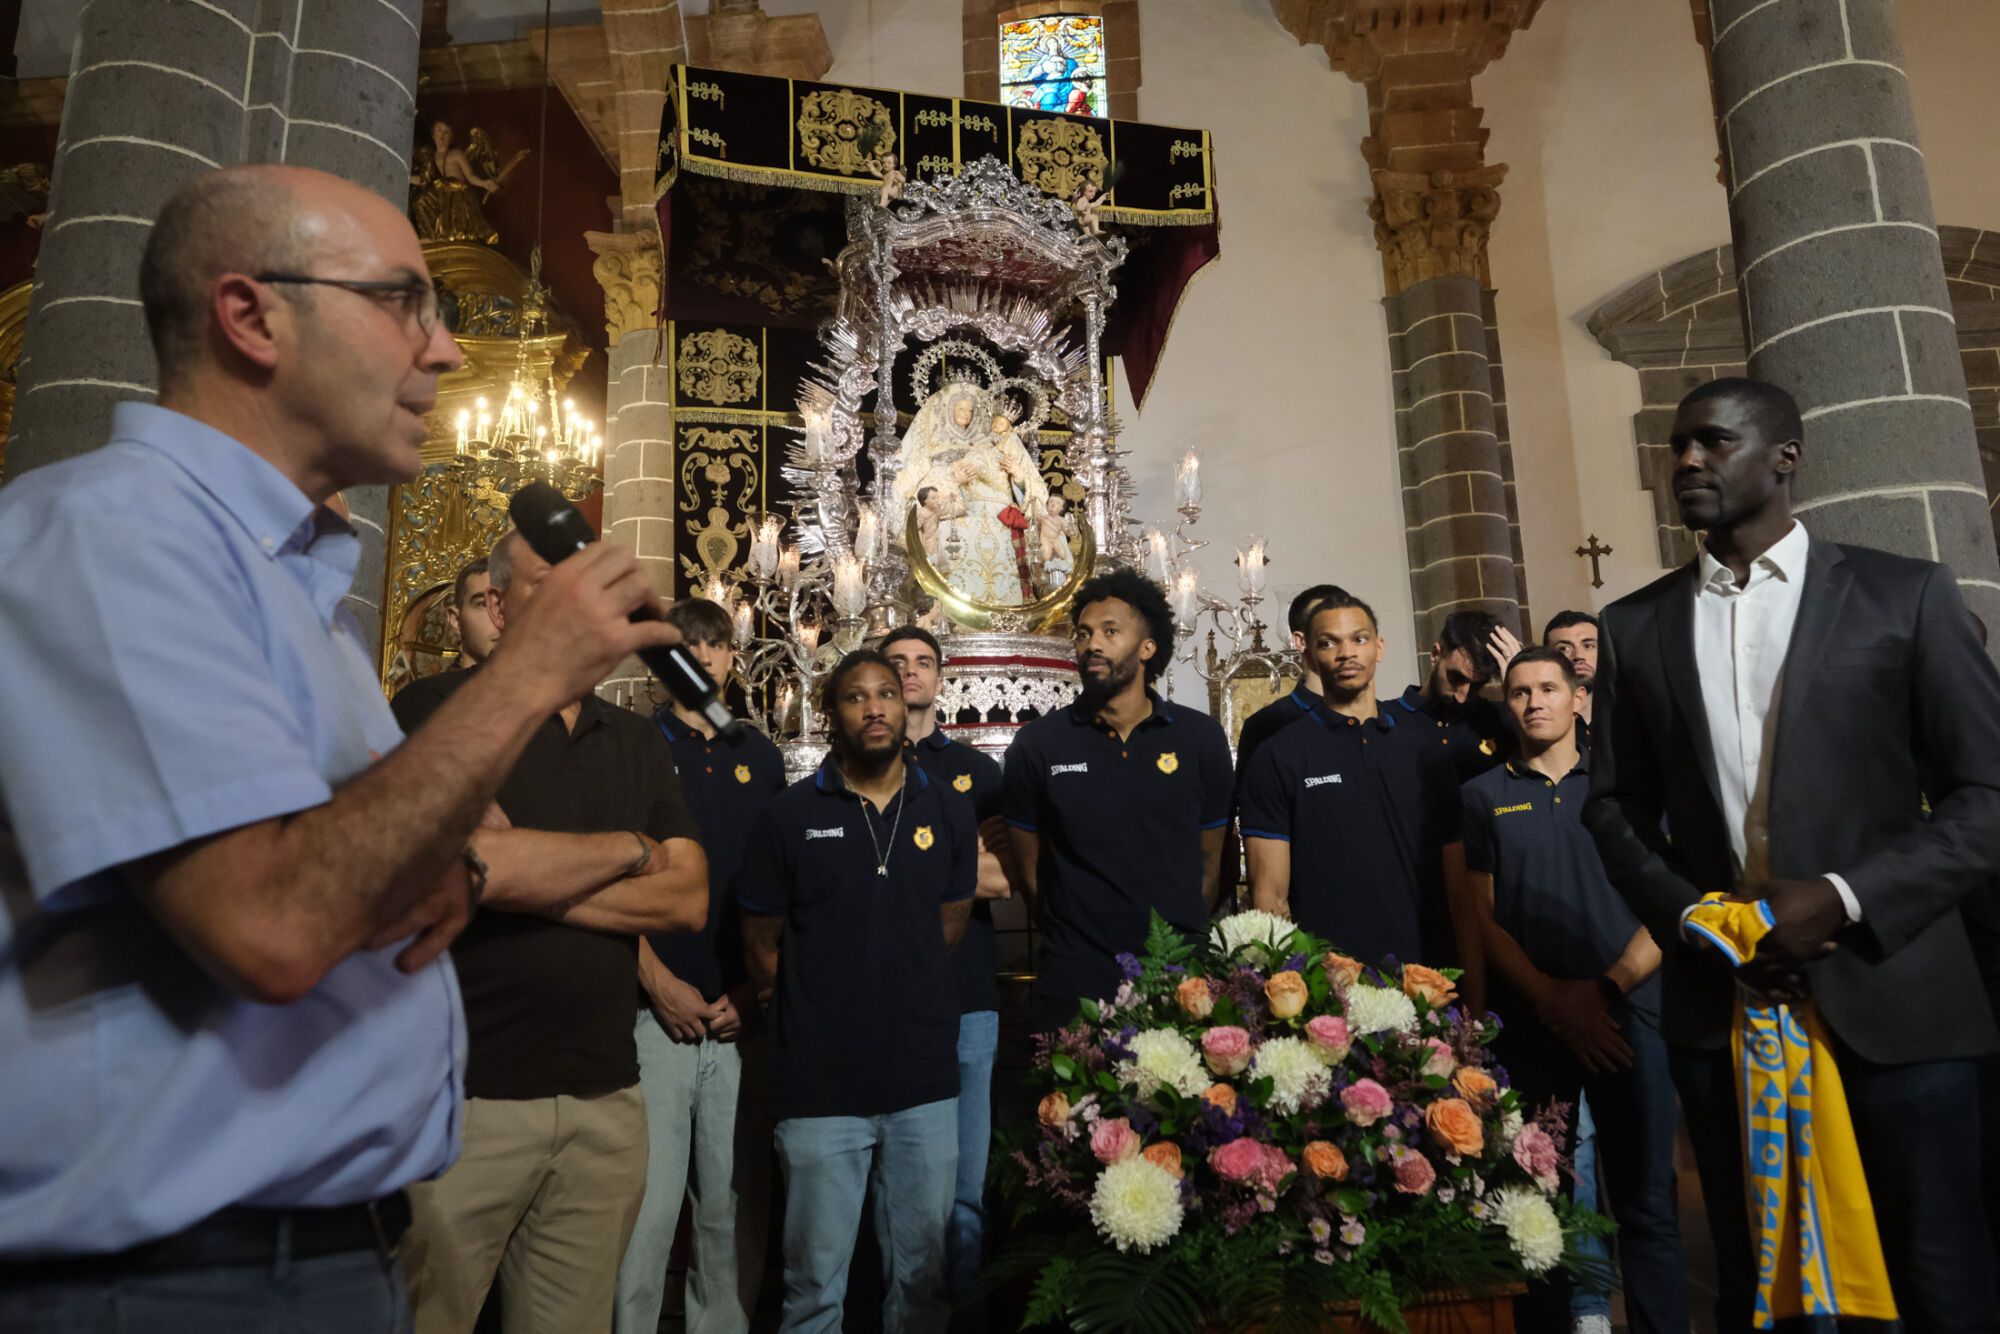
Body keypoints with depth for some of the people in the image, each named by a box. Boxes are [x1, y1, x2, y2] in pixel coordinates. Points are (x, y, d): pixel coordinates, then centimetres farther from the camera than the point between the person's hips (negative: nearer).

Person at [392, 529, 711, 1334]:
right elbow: (473, 861, -21)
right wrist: (629, 849, -5)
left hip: (606, 1101, 5)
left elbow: (689, 898, 2)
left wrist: (533, 881, -12)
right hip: (459, 1097, -4)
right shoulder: (436, 710, -5)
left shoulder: (636, 741, 12)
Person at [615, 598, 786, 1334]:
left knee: (736, 1209, 10)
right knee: (648, 1210, -2)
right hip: (656, 1014, -3)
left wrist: (757, 988, 2)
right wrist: (659, 982, -9)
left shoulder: (760, 756, 12)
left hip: (742, 1016, 3)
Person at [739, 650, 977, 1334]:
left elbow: (947, 927, 12)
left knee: (923, 1269, 15)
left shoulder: (949, 814, 4)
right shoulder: (787, 816, -3)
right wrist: (819, 1015, 4)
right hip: (820, 1082, -2)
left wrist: (898, 997, 6)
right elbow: (761, 945, 2)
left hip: (925, 1078, 3)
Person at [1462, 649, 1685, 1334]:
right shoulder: (1482, 796, 7)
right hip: (1529, 1021, 0)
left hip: (1627, 1012, 0)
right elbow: (1483, 915, 2)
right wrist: (1550, 998, -9)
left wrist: (1607, 987, -9)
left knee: (1648, 1200, 3)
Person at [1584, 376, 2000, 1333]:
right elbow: (1616, 808, 10)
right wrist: (1687, 917, -7)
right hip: (1718, 1003, 3)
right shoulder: (1635, 626, 8)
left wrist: (1844, 898, -15)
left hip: (1891, 997, -2)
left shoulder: (1904, 595, 1)